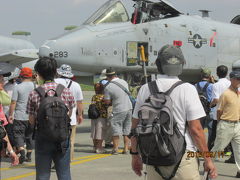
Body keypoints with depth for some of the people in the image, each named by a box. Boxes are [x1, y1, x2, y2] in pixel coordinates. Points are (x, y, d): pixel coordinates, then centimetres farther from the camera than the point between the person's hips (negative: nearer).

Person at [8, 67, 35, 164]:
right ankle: (29, 156, 19)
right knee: (30, 136, 14)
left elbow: (13, 103, -10)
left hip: (20, 116, -4)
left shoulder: (18, 87, -9)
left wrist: (10, 115, -1)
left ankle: (22, 153, -18)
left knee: (18, 135, 1)